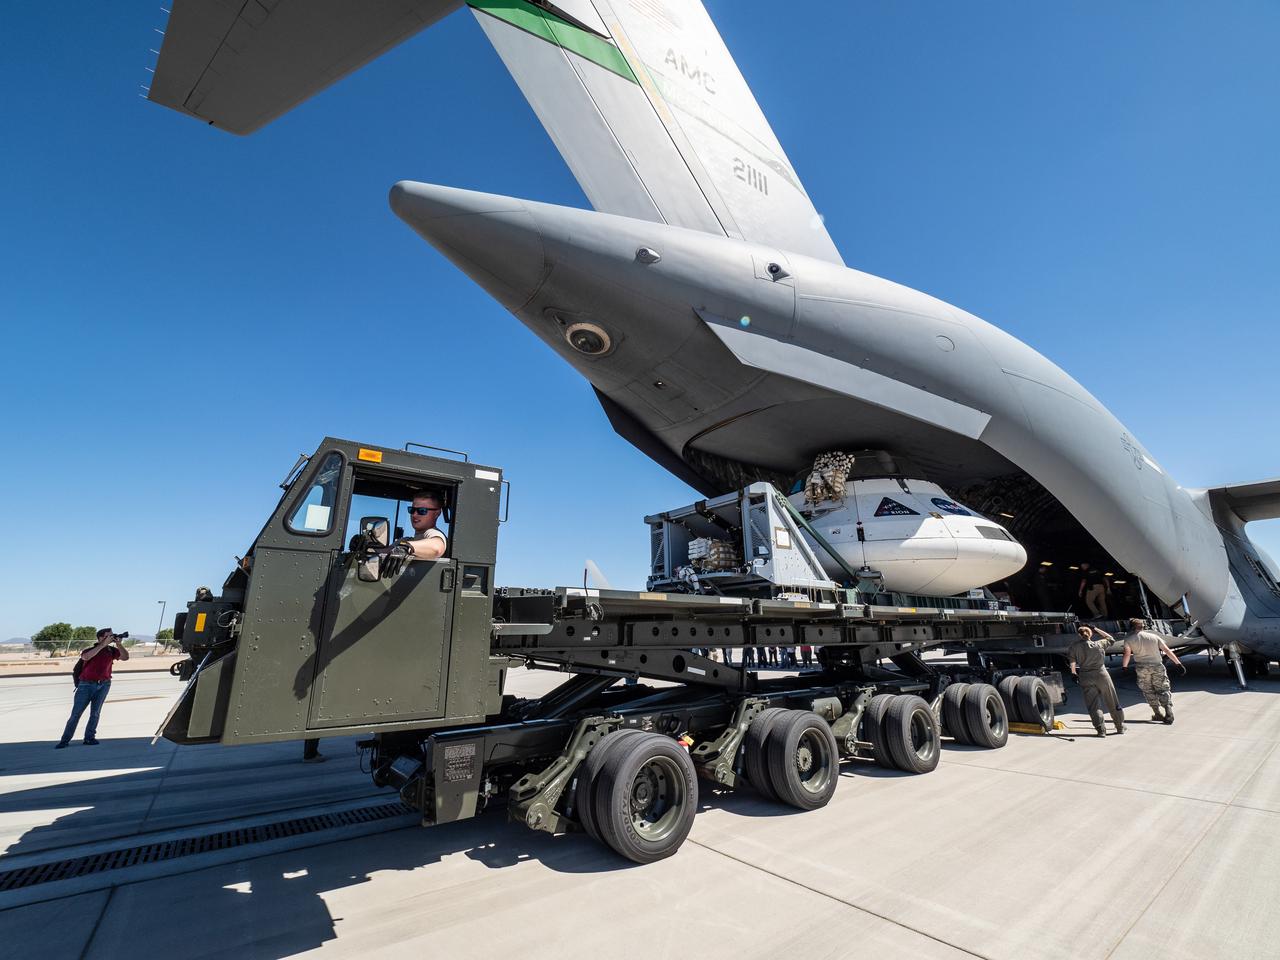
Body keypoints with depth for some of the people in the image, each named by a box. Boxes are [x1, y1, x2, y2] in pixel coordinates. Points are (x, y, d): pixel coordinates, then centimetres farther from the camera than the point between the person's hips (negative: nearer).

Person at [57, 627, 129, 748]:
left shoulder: (112, 651, 2)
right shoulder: (91, 650, -7)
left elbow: (125, 657, -7)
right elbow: (85, 657, -29)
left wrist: (119, 644, -17)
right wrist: (103, 645, -31)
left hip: (103, 685, 2)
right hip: (87, 685, -2)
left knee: (95, 712, 2)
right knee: (76, 713, 3)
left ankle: (89, 738, 8)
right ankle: (65, 740, 12)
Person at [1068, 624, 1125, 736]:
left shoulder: (1074, 647, -5)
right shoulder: (1099, 644, -2)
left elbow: (1073, 664, -3)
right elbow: (1110, 638, 18)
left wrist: (1074, 674, 12)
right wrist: (1096, 629, 16)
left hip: (1085, 678, -1)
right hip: (1102, 675, 2)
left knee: (1093, 705, 4)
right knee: (1112, 703, 17)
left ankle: (1101, 730, -3)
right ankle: (1120, 727, 29)